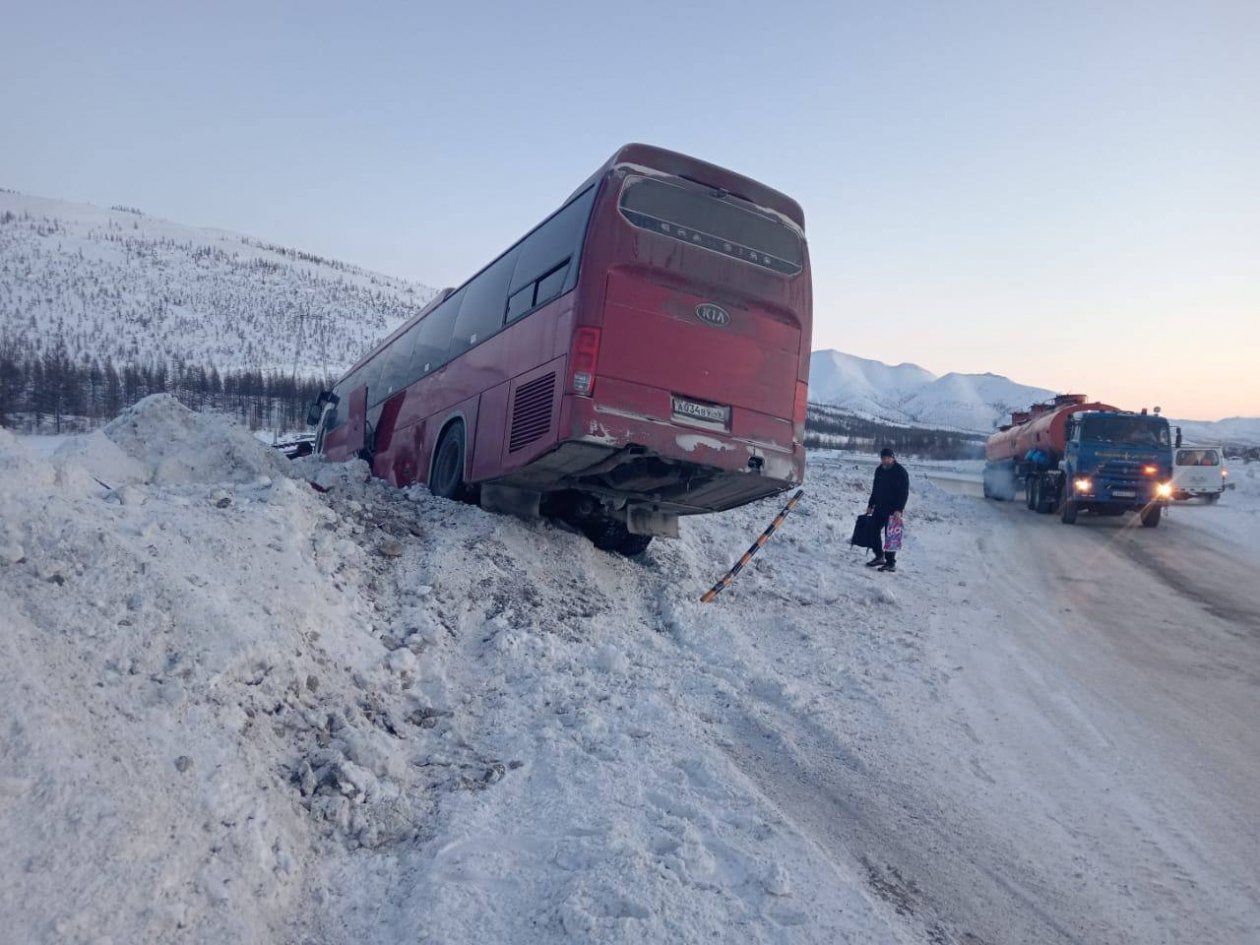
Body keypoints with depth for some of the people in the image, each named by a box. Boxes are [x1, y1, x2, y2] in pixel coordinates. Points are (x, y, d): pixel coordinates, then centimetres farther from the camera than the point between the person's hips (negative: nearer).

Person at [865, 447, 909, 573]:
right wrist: (871, 505, 15)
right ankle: (879, 557, 22)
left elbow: (904, 492, -15)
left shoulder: (901, 472, -12)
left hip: (893, 510, -7)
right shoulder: (879, 470, 9)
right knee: (874, 530, 8)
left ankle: (891, 563, 1)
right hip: (880, 507, 7)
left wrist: (899, 510, -23)